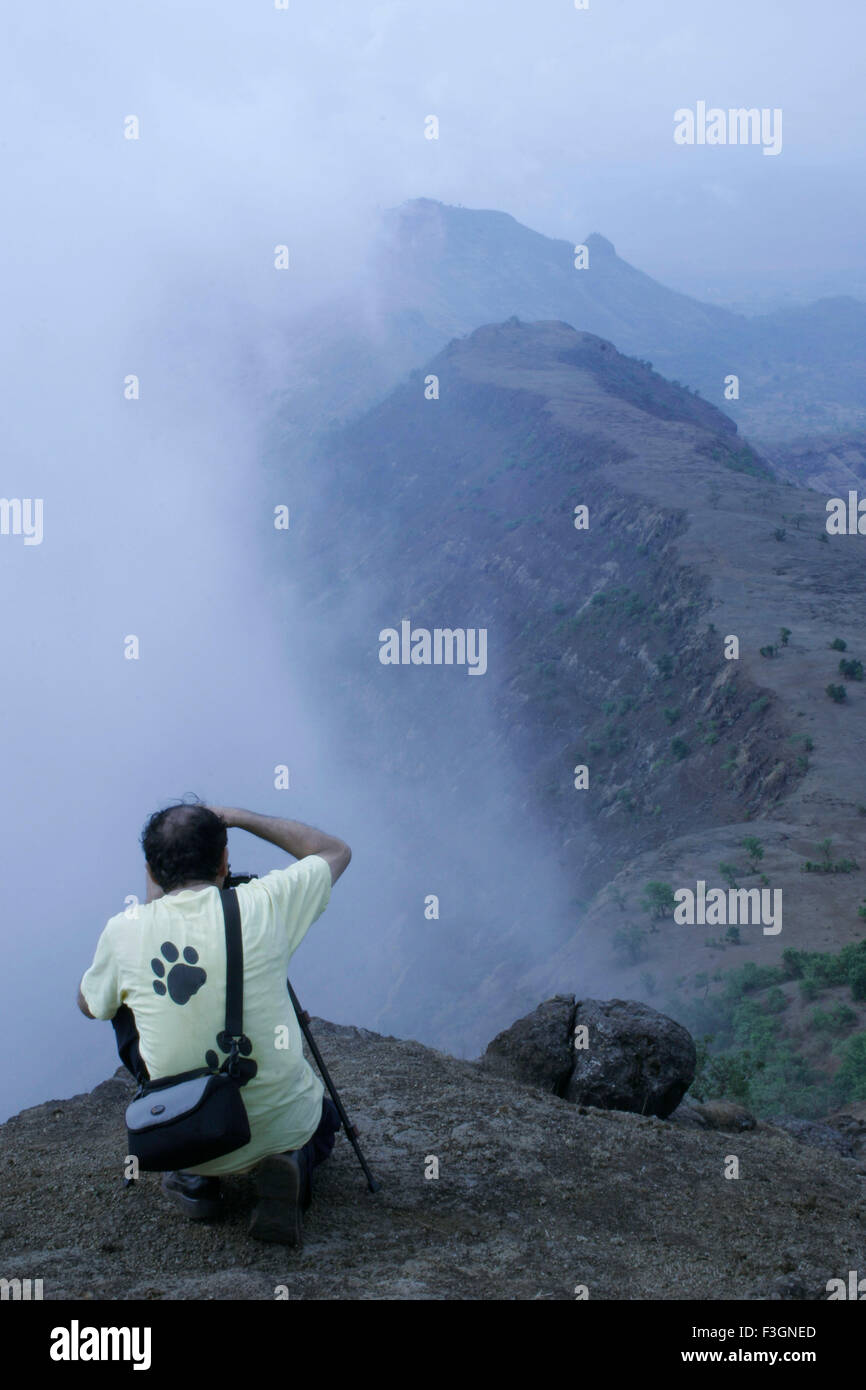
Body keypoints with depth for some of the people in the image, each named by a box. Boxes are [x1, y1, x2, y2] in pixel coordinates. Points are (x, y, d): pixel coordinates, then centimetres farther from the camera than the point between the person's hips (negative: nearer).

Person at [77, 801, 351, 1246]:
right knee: (324, 1112, 38)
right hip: (285, 1123, 1)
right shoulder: (262, 904, -11)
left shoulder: (125, 930, -9)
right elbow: (336, 850, 9)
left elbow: (88, 1004, 14)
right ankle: (290, 1163, 3)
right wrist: (238, 818, 12)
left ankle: (195, 1179, 19)